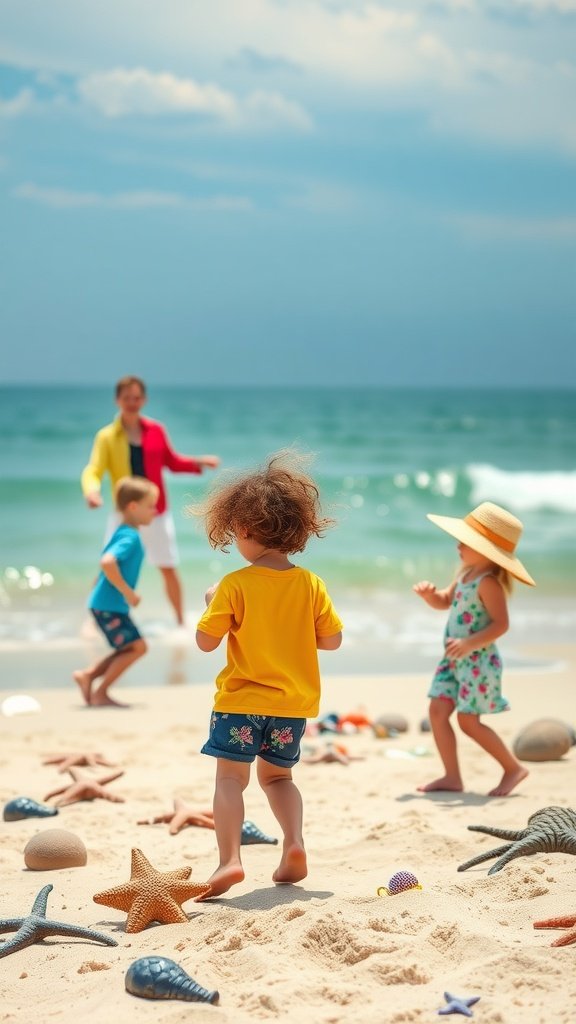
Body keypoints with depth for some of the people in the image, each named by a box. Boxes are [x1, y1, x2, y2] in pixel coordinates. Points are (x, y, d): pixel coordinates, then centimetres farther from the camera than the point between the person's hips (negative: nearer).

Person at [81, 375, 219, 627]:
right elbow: (93, 471, -13)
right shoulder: (106, 436, -5)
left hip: (157, 513, 2)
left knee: (169, 569, 6)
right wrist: (91, 491, -34)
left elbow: (172, 461, 14)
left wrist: (199, 462, -1)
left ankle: (181, 623, 20)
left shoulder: (156, 431, 2)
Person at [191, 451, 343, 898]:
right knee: (277, 775, 21)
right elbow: (332, 639, 2)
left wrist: (211, 602, 7)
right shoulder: (311, 584, -3)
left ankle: (230, 859, -14)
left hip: (241, 702, -4)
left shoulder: (235, 585, -13)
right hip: (294, 705, 4)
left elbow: (206, 640, -10)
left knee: (230, 777, 0)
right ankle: (294, 843, 2)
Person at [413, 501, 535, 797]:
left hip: (478, 660, -9)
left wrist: (470, 643, -34)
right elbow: (444, 601, 21)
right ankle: (452, 776, 9)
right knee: (437, 710, 4)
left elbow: (501, 624, -25)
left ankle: (513, 768, 10)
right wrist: (428, 593, 0)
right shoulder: (465, 574, 9)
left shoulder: (488, 583, -19)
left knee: (468, 720, -6)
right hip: (454, 660, 9)